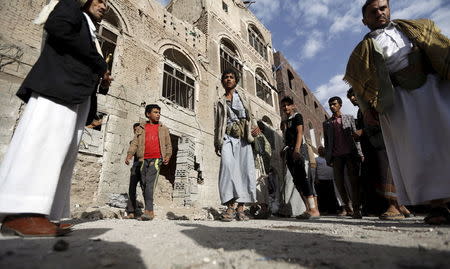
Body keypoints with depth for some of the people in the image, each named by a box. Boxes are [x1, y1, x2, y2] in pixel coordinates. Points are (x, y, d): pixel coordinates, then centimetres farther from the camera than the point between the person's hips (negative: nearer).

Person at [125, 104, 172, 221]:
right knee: (145, 185, 3)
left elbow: (168, 145, 14)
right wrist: (129, 156, -7)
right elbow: (134, 143, 9)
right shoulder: (141, 128, 17)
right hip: (144, 159, 3)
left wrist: (168, 156, -4)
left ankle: (148, 211, -18)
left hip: (156, 159, -3)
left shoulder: (163, 129, 16)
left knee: (150, 182, -17)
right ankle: (150, 212, 10)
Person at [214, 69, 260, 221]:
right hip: (228, 138, -1)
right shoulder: (219, 103, 22)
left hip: (243, 138, 1)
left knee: (246, 169, -10)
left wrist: (255, 125, -3)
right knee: (228, 166, -22)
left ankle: (240, 208, -5)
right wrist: (217, 143, 9)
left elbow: (250, 114, 17)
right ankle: (230, 206, -20)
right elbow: (217, 124, 17)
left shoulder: (241, 95, 24)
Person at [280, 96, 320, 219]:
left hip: (299, 150, -8)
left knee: (304, 178, -16)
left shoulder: (297, 116, 4)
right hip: (290, 152, 8)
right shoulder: (286, 121, 24)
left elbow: (300, 132, -9)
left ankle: (314, 210, -16)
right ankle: (309, 209, 7)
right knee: (297, 181, 4)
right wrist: (287, 153, 16)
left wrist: (297, 149, -21)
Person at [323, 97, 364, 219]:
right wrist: (328, 158, 2)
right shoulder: (327, 123, 14)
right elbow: (326, 142, 11)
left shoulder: (349, 118, 12)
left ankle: (357, 209, 2)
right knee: (338, 182, 1)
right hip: (336, 155, 2)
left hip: (350, 153, -2)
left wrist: (359, 153, -5)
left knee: (354, 181, -5)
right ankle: (347, 206, 17)